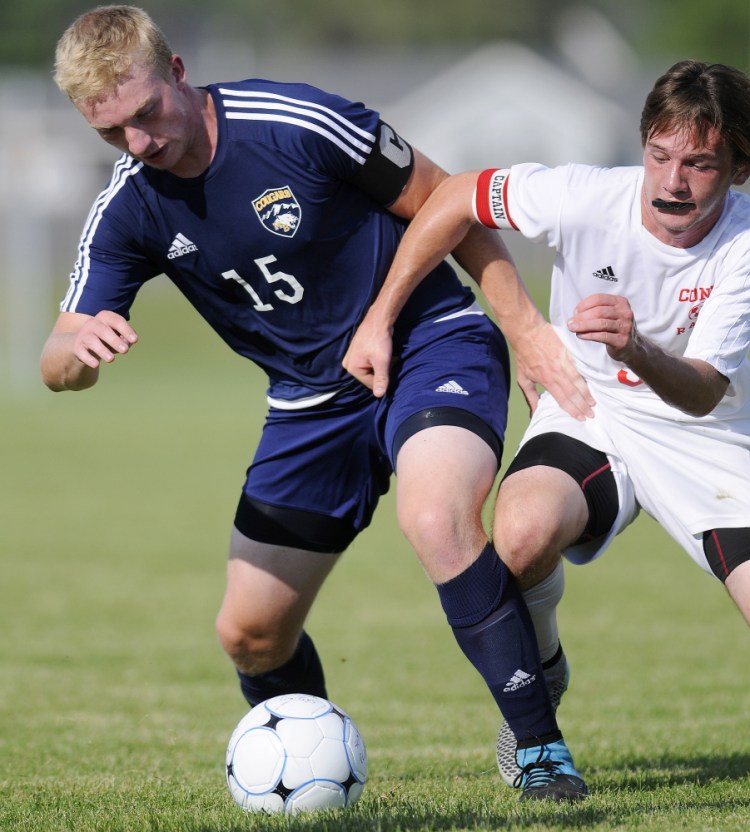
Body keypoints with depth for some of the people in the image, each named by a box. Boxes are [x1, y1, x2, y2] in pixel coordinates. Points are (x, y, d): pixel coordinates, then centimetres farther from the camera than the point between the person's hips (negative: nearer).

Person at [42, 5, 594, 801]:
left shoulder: (297, 124, -22)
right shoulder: (127, 212, -8)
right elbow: (58, 366, -9)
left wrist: (526, 328, -10)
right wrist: (82, 345, -34)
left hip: (430, 341, -5)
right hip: (312, 399, 5)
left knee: (437, 521, -35)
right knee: (249, 631, 4)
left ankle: (540, 749, -27)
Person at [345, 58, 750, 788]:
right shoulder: (586, 199, -21)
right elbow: (457, 198, -6)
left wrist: (637, 352, -53)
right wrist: (379, 318, -7)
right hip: (589, 414, 0)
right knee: (522, 532, -33)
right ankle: (536, 683, -1)